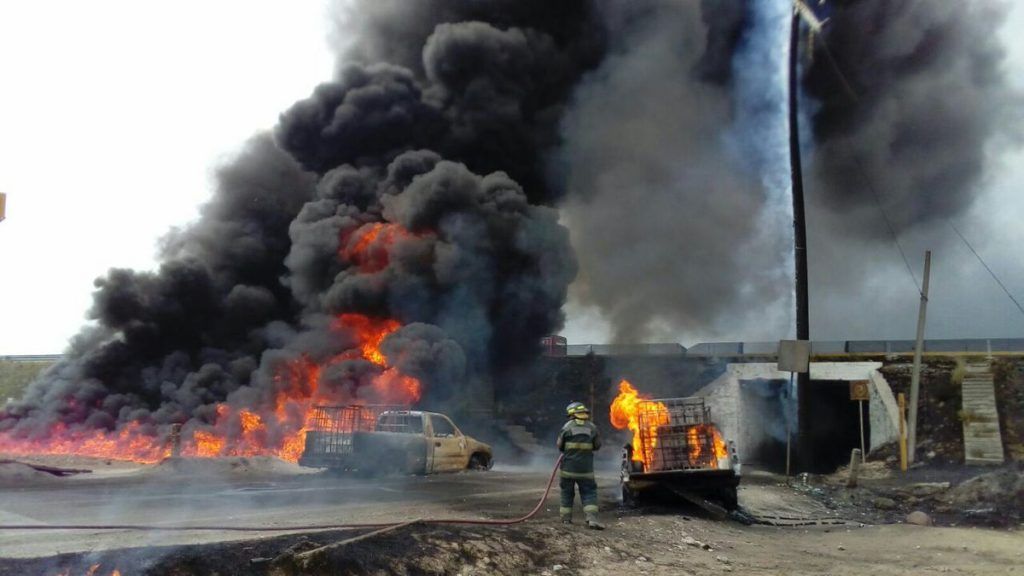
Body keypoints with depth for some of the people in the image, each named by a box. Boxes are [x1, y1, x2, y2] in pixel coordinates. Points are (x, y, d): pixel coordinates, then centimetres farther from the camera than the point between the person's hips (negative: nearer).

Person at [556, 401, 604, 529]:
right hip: (586, 468, 0)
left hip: (568, 466, 0)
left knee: (567, 492, 14)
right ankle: (591, 518, -13)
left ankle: (566, 518, 18)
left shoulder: (567, 426, -5)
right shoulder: (592, 427, 1)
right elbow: (597, 445, 10)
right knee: (589, 493, 3)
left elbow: (560, 445, 1)